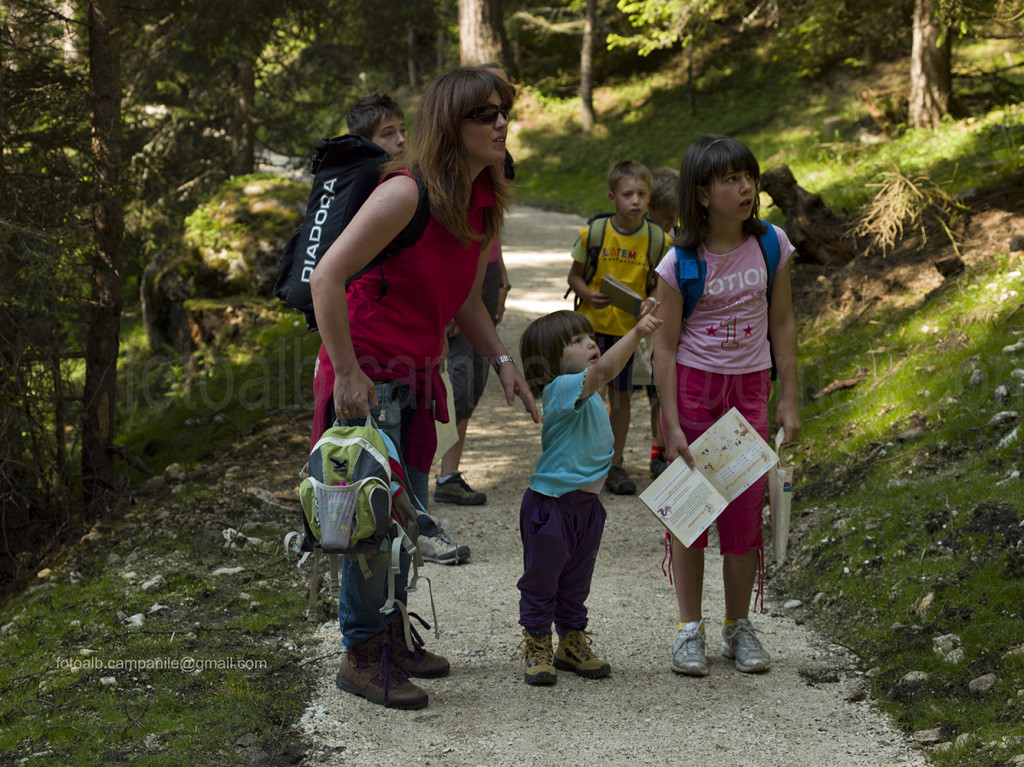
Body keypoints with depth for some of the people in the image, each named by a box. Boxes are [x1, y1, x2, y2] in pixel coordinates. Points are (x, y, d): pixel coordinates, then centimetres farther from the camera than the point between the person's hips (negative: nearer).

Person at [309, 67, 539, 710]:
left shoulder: (484, 203, 6)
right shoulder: (409, 193, -20)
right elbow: (327, 277, -22)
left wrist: (501, 358, 4)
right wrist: (347, 373, -21)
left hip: (416, 376, 8)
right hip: (370, 374, -8)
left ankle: (391, 638, 30)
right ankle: (361, 657, 9)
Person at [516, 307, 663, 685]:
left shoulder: (588, 395, 8)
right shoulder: (562, 388, -22)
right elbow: (602, 370, -36)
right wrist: (636, 333, -47)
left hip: (587, 503, 9)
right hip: (551, 506, -9)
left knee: (576, 582, 20)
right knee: (541, 580, 7)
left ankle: (572, 644, 32)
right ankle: (537, 649, 19)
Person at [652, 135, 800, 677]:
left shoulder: (770, 244, -2)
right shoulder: (680, 262, -10)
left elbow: (782, 324, 6)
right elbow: (665, 346, -8)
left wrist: (788, 400, 3)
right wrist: (671, 425, -12)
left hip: (749, 390, 2)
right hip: (693, 386, -2)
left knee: (744, 510, 5)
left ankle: (738, 627, 19)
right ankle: (689, 629, 13)